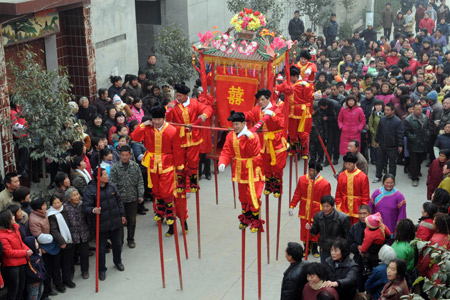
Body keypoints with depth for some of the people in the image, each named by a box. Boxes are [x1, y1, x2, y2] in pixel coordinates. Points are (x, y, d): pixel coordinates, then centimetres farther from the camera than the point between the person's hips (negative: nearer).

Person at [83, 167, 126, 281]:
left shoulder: (111, 186, 0)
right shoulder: (90, 190, -17)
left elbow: (119, 201, 13)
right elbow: (85, 207, -18)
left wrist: (122, 215, 18)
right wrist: (93, 210, -39)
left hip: (115, 222, 5)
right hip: (101, 225, -5)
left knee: (117, 244, 22)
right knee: (101, 249, 5)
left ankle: (118, 262, 47)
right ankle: (102, 270, 23)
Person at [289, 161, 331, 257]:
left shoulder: (325, 184, -14)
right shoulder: (302, 179, -4)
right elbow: (297, 194, 4)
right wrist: (292, 206, 2)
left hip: (317, 213, -2)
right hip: (304, 212, 2)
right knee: (304, 231, 11)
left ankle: (314, 249, 31)